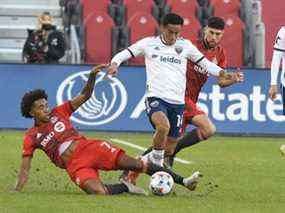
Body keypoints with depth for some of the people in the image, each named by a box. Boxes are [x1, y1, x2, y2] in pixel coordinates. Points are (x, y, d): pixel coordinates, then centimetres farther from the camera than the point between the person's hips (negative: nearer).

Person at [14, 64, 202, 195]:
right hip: (75, 165, -3)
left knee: (135, 164, -11)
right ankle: (125, 187, -1)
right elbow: (25, 169, 5)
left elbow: (85, 95, 13)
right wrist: (16, 192, -6)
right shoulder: (31, 137, 7)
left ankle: (183, 181, -9)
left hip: (90, 147, 3)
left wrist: (92, 76, -4)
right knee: (99, 192, -33)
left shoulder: (59, 113, 13)